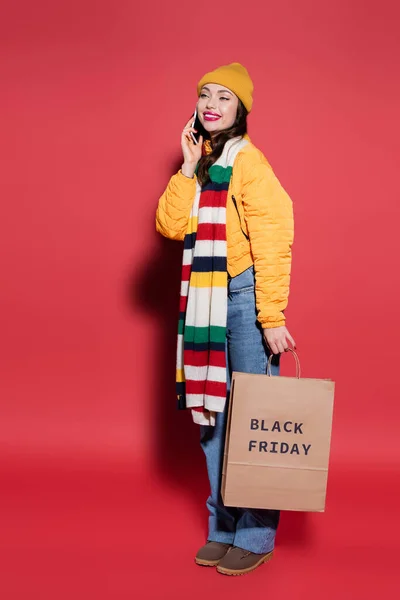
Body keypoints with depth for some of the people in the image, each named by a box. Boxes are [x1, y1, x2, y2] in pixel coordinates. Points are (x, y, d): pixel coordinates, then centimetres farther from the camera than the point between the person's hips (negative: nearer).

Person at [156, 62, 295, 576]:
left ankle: (256, 536, 12)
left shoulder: (246, 159, -9)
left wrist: (272, 317, -19)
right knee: (212, 416, 11)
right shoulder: (201, 163, 14)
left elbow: (271, 241, -15)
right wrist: (188, 167, -2)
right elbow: (170, 225, 2)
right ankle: (222, 527, 24)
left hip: (245, 296, -7)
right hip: (207, 301, 7)